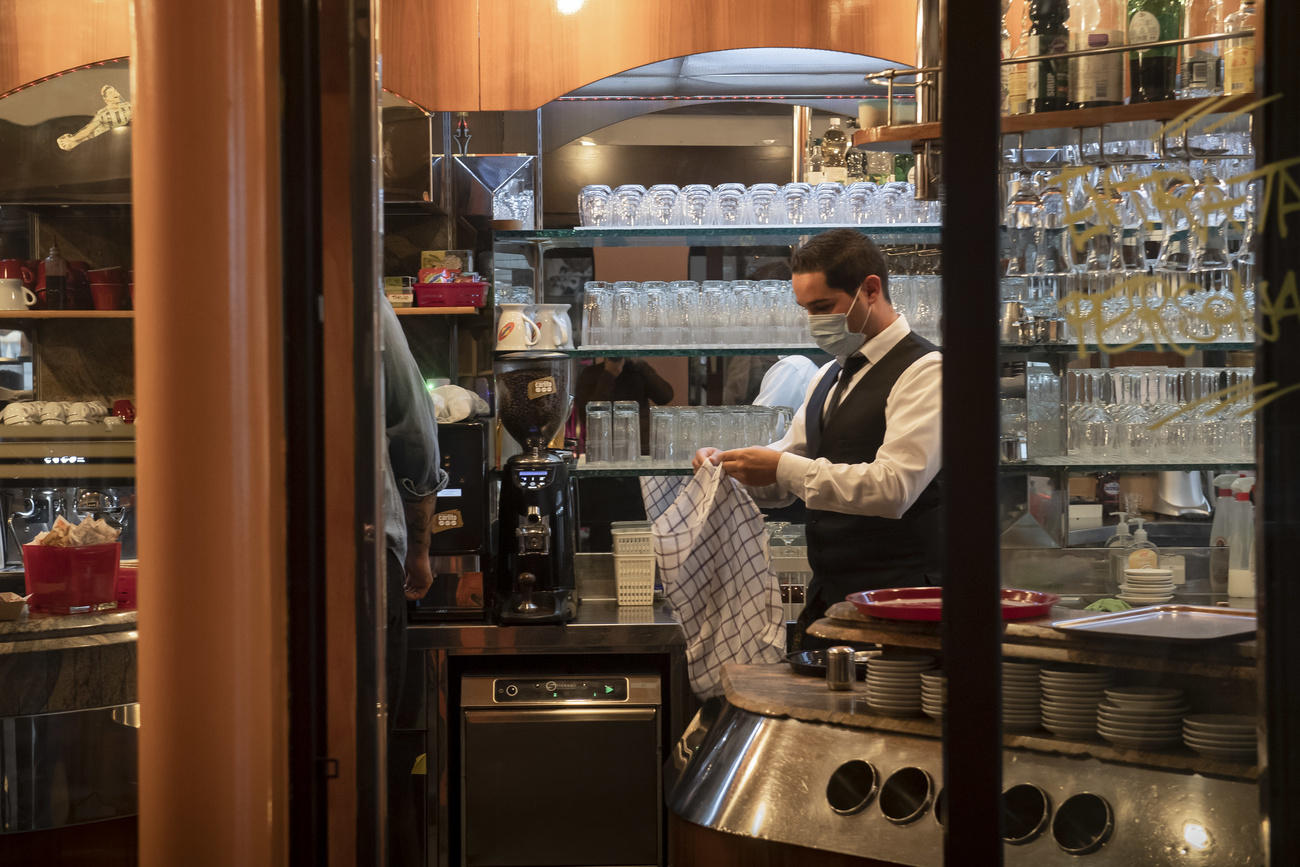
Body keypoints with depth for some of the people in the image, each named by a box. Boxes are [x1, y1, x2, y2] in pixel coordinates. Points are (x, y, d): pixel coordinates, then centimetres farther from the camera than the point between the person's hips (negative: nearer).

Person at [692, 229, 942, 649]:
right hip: (826, 597, 8)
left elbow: (894, 487, -22)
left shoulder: (925, 371, -10)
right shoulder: (830, 377, 18)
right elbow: (781, 486, 22)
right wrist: (731, 466, 1)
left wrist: (784, 469, -22)